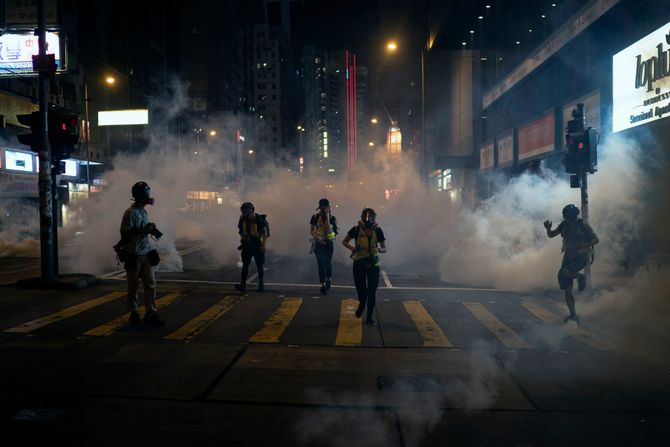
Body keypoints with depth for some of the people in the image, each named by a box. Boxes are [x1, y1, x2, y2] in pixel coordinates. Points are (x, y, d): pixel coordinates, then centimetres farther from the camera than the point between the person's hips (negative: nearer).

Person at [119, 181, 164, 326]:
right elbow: (125, 233, -16)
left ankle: (150, 314, 6)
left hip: (146, 254, 7)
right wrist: (143, 229, -23)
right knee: (133, 286, 6)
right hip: (133, 255, -7)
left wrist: (151, 230, 3)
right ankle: (133, 313, 20)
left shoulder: (144, 211, 12)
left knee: (151, 284, 2)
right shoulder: (130, 212, -12)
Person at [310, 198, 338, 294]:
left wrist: (327, 216, -19)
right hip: (318, 243, 0)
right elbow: (311, 230, -3)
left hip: (328, 243, 0)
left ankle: (328, 279, 33)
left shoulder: (332, 218, -4)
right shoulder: (315, 217, 0)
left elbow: (328, 229, -20)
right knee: (321, 263, -7)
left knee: (328, 262, 5)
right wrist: (317, 237, -21)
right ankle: (323, 284, -6)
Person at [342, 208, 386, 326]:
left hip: (373, 264, 1)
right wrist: (352, 248, -18)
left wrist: (379, 249, -27)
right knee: (361, 292, 4)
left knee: (372, 293, -2)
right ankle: (361, 304, 40)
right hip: (359, 264, 0)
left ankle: (369, 317, 14)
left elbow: (384, 248, -4)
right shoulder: (356, 230, -10)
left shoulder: (378, 231, -7)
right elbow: (344, 242, 2)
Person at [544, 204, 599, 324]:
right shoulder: (564, 224, 1)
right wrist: (548, 228, -22)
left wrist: (583, 245, -26)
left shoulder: (583, 226, -11)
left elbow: (596, 239, -9)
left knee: (563, 272, -33)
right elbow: (551, 235, 1)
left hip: (582, 257, -5)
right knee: (567, 291, 3)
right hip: (569, 257, 5)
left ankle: (580, 277, -1)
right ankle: (573, 315, 15)